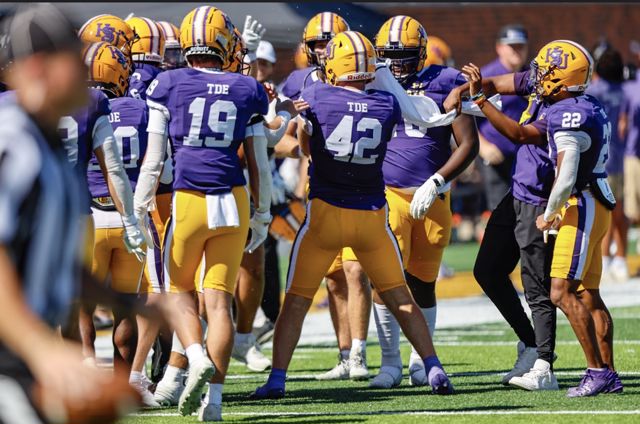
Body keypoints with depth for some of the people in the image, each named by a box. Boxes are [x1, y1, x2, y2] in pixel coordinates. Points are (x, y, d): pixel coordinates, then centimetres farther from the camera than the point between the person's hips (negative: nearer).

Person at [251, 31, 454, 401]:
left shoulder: (317, 97, -9)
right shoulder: (387, 106, -5)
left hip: (326, 213, -2)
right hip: (372, 214, 2)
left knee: (296, 301, 6)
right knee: (401, 298, 14)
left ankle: (277, 379, 1)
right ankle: (434, 370, 11)